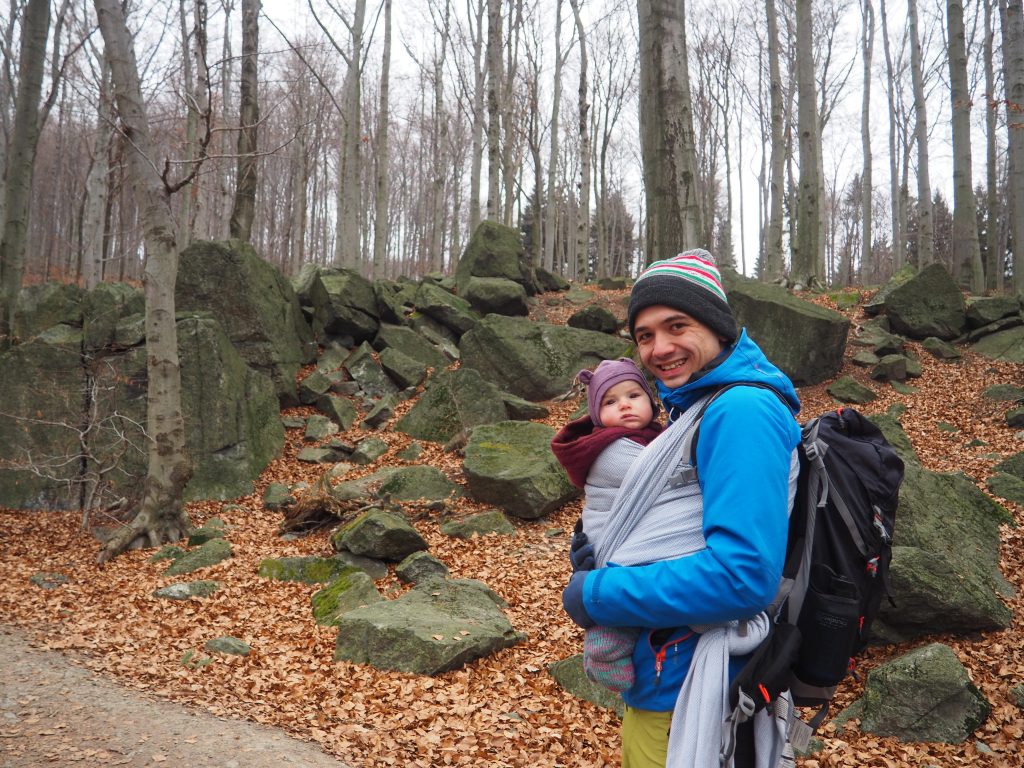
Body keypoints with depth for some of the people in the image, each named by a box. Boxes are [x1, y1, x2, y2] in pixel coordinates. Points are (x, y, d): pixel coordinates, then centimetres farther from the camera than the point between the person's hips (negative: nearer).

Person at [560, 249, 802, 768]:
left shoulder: (742, 411, -21)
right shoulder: (691, 408, 9)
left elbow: (744, 575, -29)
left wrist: (597, 595, -20)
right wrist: (603, 548, 1)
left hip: (684, 697, -9)